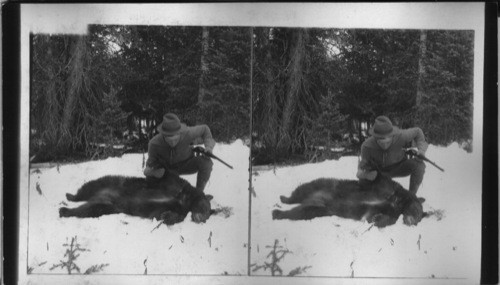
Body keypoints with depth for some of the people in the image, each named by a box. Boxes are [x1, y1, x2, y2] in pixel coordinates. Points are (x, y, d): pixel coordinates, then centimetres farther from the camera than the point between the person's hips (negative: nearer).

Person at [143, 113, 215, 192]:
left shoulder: (187, 133, -36)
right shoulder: (154, 143, -33)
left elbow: (204, 129, -15)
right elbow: (152, 160, -13)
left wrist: (209, 145, -31)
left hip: (185, 164, -1)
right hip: (166, 168, 1)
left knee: (206, 162, -30)